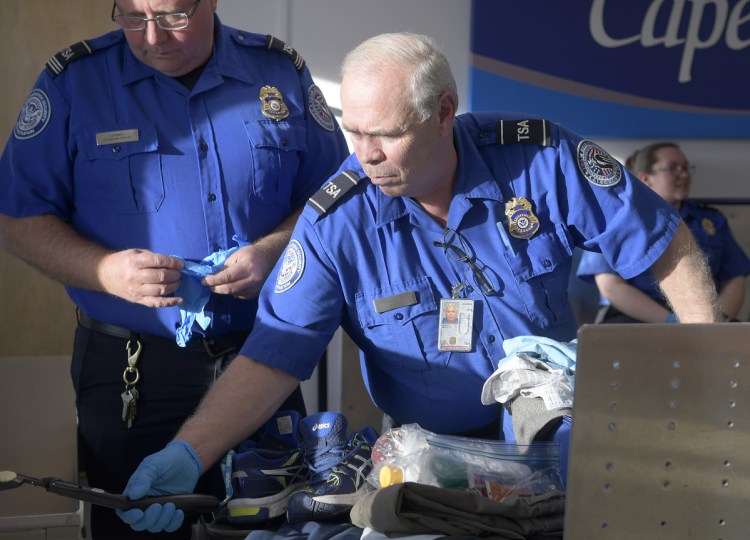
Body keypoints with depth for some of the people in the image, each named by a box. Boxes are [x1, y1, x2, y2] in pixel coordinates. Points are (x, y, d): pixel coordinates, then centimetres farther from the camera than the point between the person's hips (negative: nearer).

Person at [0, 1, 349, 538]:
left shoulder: (282, 72, 2)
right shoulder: (73, 81, -3)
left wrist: (273, 249, -13)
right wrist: (107, 270, -18)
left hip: (263, 360, 2)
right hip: (130, 372, -1)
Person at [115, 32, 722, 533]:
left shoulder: (542, 159, -18)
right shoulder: (336, 220, -18)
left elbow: (668, 245, -8)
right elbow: (272, 358, -18)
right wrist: (188, 455, -31)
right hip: (434, 456, 1)